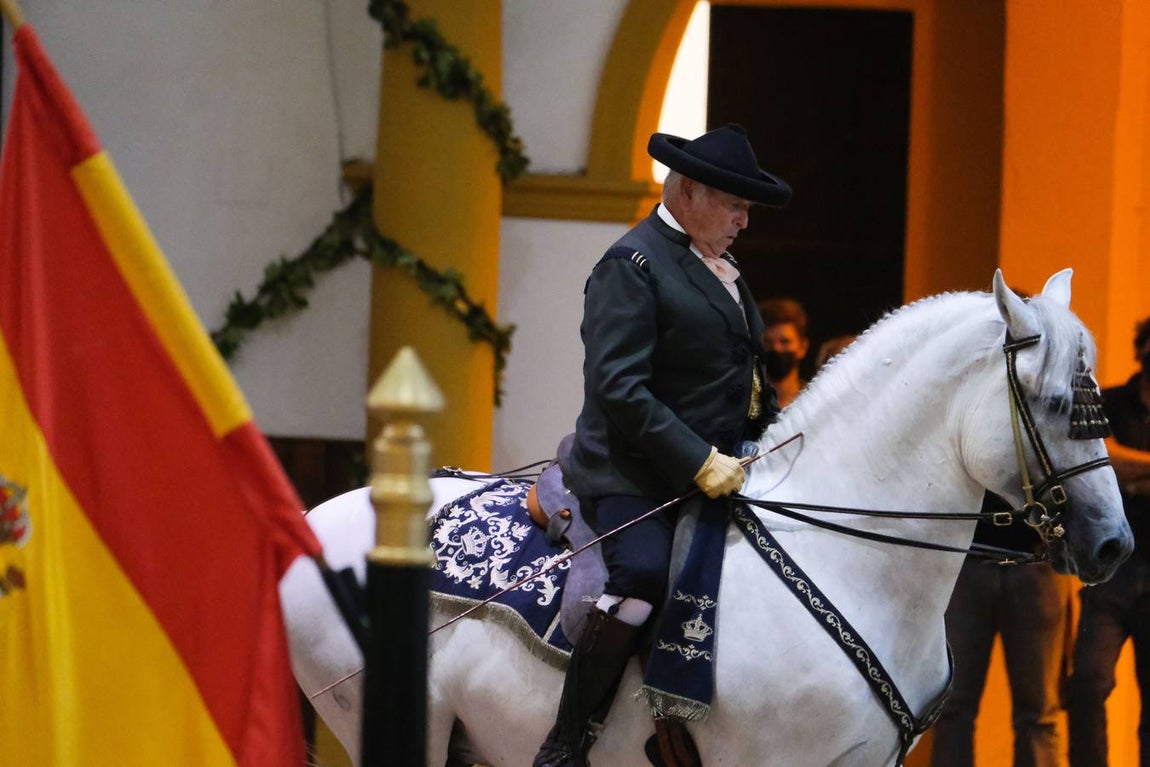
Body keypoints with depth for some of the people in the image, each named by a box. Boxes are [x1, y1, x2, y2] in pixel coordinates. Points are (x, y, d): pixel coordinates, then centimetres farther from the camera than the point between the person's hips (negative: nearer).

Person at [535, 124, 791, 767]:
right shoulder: (634, 264, -9)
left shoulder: (722, 269, 20)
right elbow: (619, 389, -19)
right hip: (637, 476, -9)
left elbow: (749, 380, 31)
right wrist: (699, 462, -23)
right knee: (643, 573, -32)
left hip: (717, 466, 9)